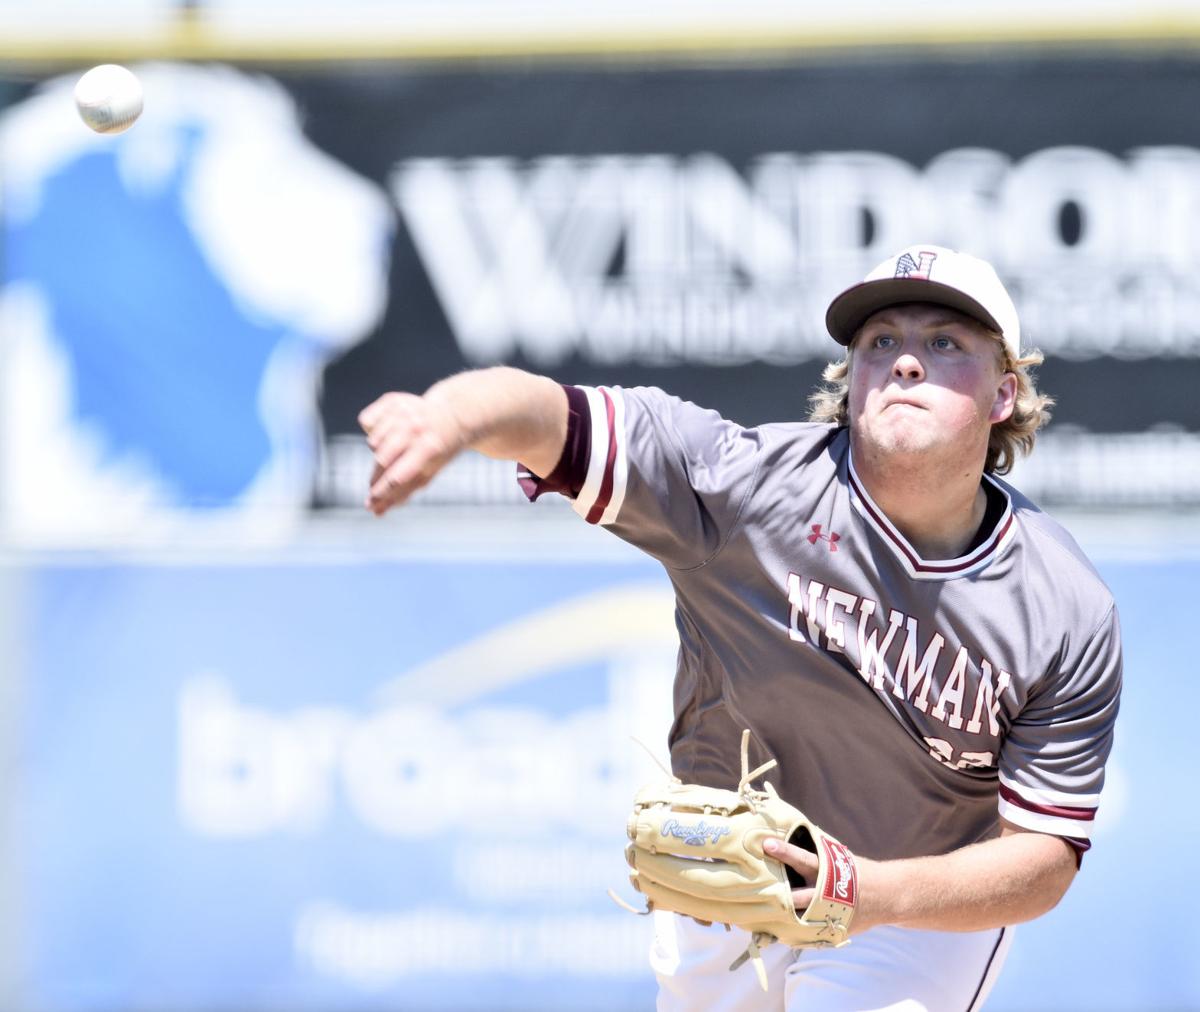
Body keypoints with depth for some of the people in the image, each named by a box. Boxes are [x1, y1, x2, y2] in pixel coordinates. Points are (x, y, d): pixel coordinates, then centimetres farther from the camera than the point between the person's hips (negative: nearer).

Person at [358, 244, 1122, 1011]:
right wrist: (448, 415, -65)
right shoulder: (751, 484, -27)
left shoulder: (1072, 617, -23)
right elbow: (544, 415, -39)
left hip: (935, 907, -1)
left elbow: (1048, 856, -20)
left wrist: (882, 894, -40)